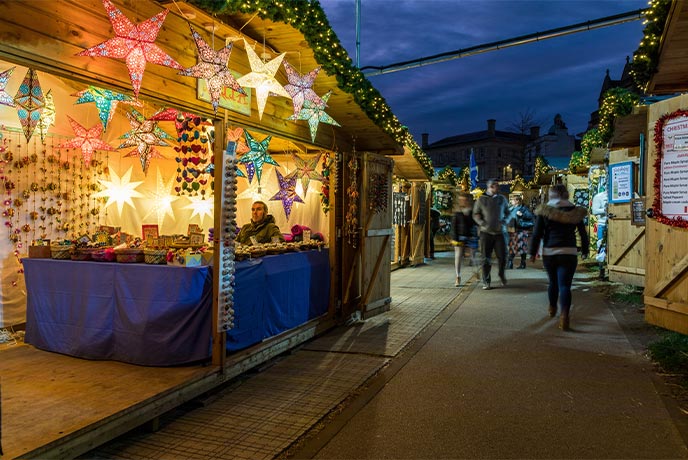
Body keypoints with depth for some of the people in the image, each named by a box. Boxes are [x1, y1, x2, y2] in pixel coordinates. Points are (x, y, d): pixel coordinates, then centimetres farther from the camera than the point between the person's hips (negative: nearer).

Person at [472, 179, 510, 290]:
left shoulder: (502, 199, 8)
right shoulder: (481, 199, 1)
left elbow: (507, 212, 17)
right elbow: (475, 214, 4)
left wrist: (504, 221, -1)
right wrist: (482, 223, -11)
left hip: (500, 232, 2)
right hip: (486, 232, -1)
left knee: (502, 256, -1)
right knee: (486, 258, 2)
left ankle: (502, 275, 26)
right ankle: (486, 281, 10)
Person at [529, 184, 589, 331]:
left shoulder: (544, 211, 0)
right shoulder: (575, 211, 5)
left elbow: (537, 234, -3)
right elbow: (583, 233, 10)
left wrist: (532, 252, 3)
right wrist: (585, 250, 23)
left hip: (549, 253, 1)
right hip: (569, 253, -1)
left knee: (553, 282, 21)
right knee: (565, 285, -5)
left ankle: (552, 309, 40)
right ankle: (565, 315, -23)